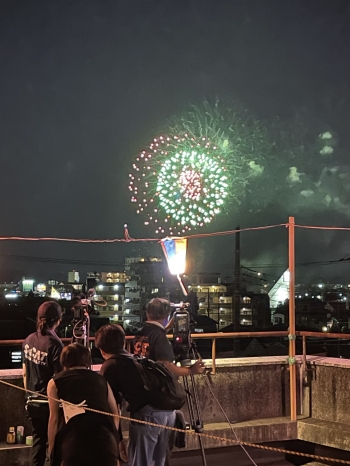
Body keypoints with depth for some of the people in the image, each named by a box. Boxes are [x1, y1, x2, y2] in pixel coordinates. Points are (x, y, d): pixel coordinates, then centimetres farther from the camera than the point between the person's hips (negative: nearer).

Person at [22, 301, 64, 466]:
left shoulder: (28, 340, 0)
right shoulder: (55, 344, -20)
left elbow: (25, 373, 8)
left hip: (33, 403, 6)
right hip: (50, 403, -6)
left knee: (38, 441, 18)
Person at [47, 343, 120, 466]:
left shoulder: (55, 382, 17)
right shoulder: (100, 379, 25)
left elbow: (54, 418, 10)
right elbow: (115, 413, 22)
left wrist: (52, 450, 12)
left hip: (75, 438, -2)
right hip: (104, 437, 2)